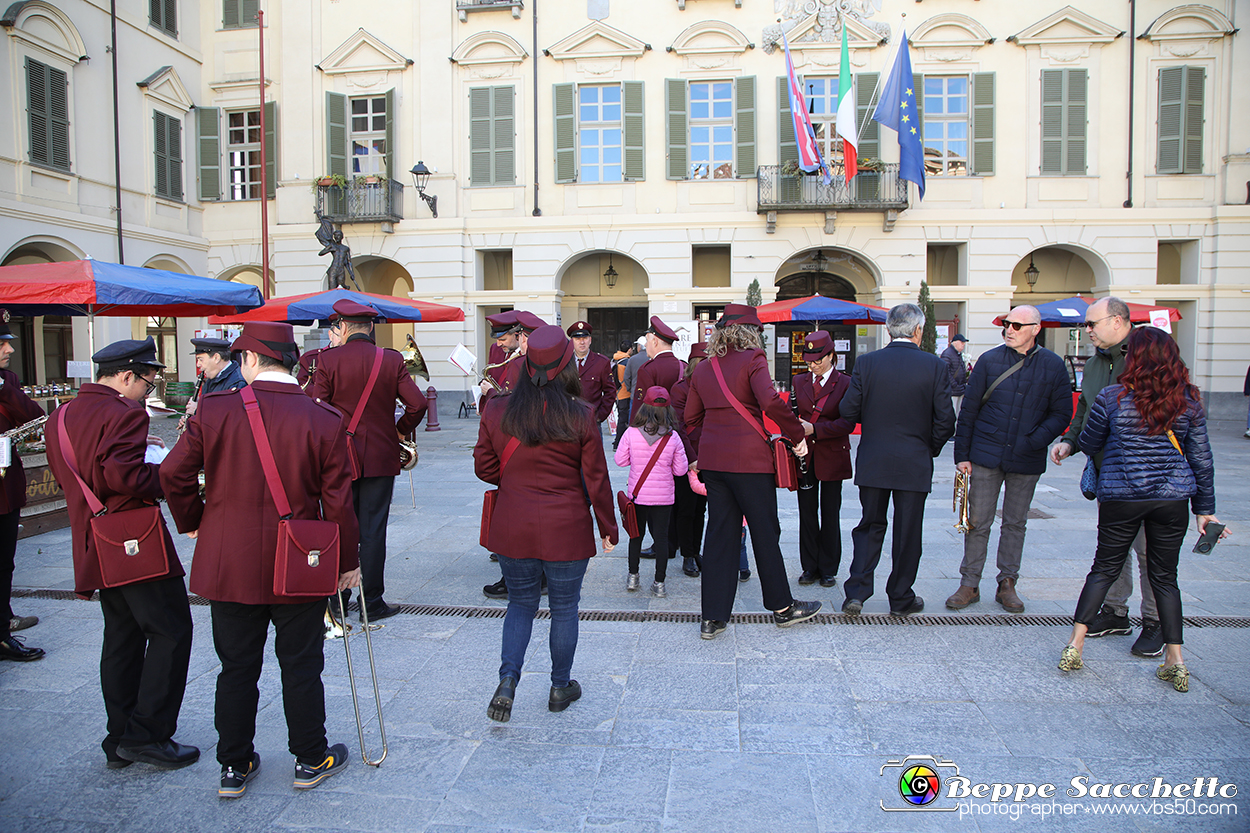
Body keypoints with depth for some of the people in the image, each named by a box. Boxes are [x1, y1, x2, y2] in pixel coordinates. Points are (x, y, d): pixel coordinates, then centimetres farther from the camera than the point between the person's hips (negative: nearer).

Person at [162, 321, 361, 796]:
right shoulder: (324, 420, -11)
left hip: (228, 565, 2)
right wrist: (348, 561, 3)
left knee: (237, 668, 15)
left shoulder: (214, 410, -7)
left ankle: (234, 767, 28)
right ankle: (311, 760, 26)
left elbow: (174, 474, -3)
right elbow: (338, 501, -8)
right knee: (301, 667, 12)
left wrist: (194, 523, 14)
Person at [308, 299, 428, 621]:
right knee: (372, 530, 6)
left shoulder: (328, 359, -7)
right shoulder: (392, 360, -4)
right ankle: (371, 602, 11)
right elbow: (417, 403, -9)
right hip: (380, 458, 0)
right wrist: (400, 429, 8)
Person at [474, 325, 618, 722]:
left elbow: (484, 467, 5)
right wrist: (608, 527, 6)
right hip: (566, 531, -2)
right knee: (564, 608, 15)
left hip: (512, 529, 2)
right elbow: (596, 479, -6)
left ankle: (508, 678, 5)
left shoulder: (497, 410, -5)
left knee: (521, 603, 20)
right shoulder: (580, 417, -12)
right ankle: (560, 687, 29)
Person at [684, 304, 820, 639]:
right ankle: (782, 607, 25)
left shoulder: (703, 369, 11)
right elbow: (771, 402, -23)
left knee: (719, 533, 9)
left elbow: (690, 419, 14)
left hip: (712, 459, 6)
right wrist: (797, 435, -14)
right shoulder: (752, 359, -7)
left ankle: (713, 618, 10)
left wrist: (694, 457, 24)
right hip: (748, 458, -5)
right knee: (765, 532, 9)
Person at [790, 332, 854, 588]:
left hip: (832, 457, -3)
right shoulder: (799, 381, 9)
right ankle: (810, 567, 18)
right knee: (807, 512, 7)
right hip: (805, 455, 3)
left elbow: (848, 423, -11)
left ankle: (828, 569, 17)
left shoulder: (845, 383, -4)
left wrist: (814, 429, -20)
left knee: (830, 514, 5)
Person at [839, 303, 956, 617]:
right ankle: (901, 599, 22)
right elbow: (945, 420, -8)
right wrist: (930, 449, 10)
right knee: (907, 532, 11)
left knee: (870, 527, 15)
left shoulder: (866, 362, -6)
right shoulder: (935, 366, -7)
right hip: (914, 464, -1)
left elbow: (848, 410, -6)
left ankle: (856, 592, 8)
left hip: (872, 463, 1)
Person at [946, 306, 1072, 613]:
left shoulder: (1053, 366, 0)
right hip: (986, 456, -1)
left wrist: (1035, 441, -15)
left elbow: (1061, 414, 2)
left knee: (1015, 523, 11)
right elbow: (968, 411, 1)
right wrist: (962, 454, -2)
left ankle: (1007, 584, 23)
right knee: (978, 522, 2)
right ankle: (970, 584, 12)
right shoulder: (989, 360, -1)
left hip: (1026, 461, 1)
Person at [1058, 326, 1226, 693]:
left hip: (1121, 497, -2)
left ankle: (1075, 645, 5)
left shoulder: (1112, 398, -8)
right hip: (1173, 497, 2)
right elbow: (1201, 459, 4)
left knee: (1104, 569, 9)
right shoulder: (1189, 400, 0)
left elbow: (1088, 444, 3)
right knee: (1165, 576, 13)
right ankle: (1175, 659, 14)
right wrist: (1205, 508, 12)